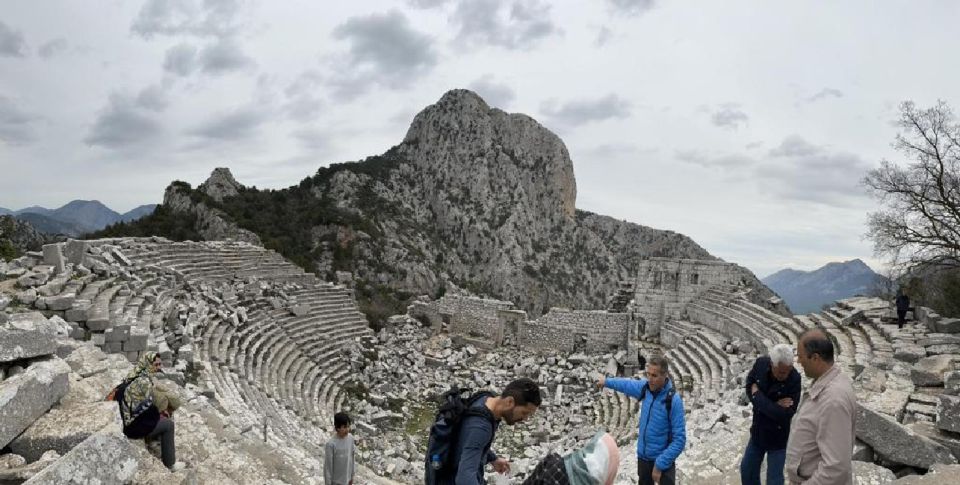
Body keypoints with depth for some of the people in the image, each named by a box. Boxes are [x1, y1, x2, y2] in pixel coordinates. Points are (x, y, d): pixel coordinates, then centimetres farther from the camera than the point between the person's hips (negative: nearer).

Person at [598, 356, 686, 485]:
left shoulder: (673, 400, -23)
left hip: (662, 460, -6)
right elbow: (627, 384, 16)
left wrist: (660, 465, -23)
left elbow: (679, 439, -21)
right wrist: (607, 381, 31)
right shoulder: (645, 388, -7)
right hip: (643, 457, 6)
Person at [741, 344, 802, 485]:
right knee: (747, 469, 21)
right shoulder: (761, 363, -16)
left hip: (778, 437, -5)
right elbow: (749, 387, -7)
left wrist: (757, 395, -22)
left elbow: (784, 415, -30)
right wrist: (773, 405, -22)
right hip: (758, 431, 5)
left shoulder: (794, 379, -28)